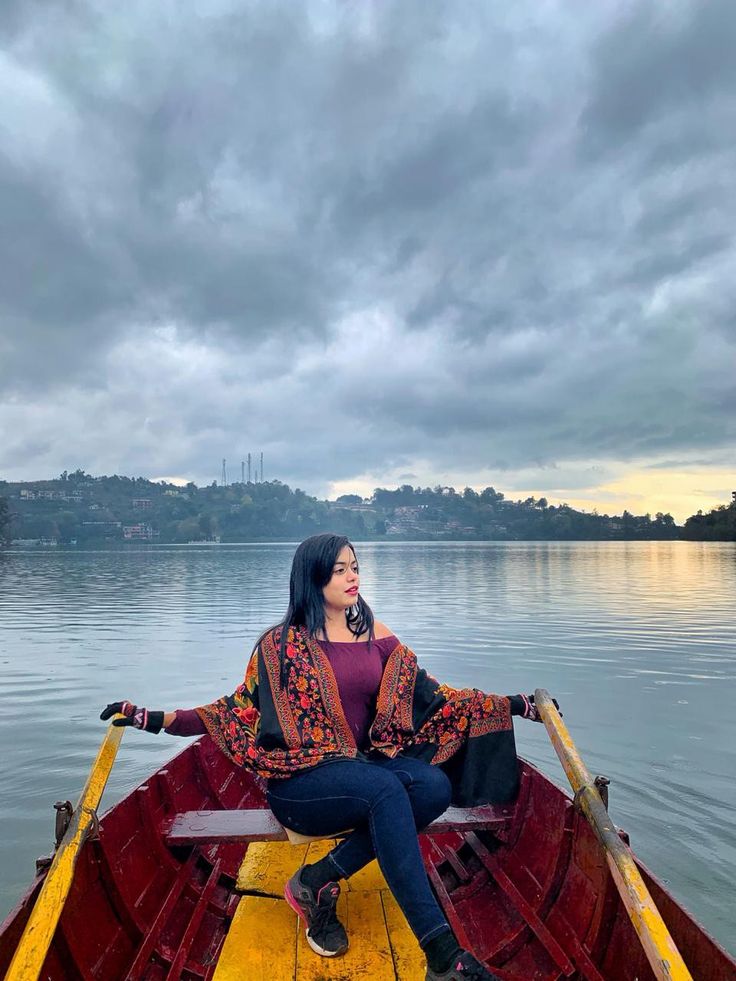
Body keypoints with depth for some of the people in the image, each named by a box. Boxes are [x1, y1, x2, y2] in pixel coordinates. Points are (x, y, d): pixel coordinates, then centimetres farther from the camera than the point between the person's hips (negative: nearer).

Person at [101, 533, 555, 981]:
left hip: (367, 763, 5)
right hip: (299, 781, -4)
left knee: (435, 785, -25)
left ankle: (319, 880, -17)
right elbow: (241, 708, 3)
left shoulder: (377, 635, 9)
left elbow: (430, 694, 8)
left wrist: (513, 704, 3)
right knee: (386, 790, -33)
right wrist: (157, 718, -6)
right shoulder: (281, 643, 1)